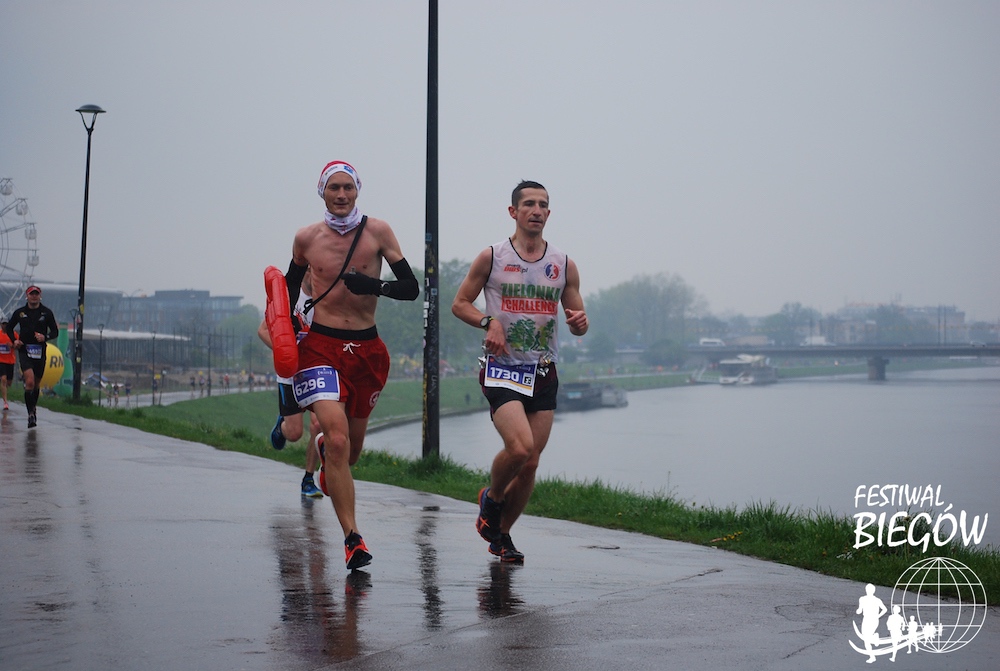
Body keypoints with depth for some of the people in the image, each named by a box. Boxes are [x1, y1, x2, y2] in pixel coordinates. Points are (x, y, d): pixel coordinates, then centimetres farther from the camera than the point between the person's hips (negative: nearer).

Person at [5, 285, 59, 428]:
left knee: (36, 384, 12)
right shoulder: (20, 312, 5)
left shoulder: (47, 313, 4)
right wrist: (14, 341, 0)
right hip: (24, 350, -2)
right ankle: (31, 414, -14)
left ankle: (33, 408, 33)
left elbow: (55, 331, 7)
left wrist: (45, 337, -13)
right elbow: (9, 327, 17)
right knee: (30, 382, -18)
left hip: (40, 352, 2)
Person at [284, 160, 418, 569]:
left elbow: (411, 287, -3)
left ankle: (325, 449, 55)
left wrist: (375, 286, -21)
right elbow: (291, 284, 22)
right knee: (338, 437, -20)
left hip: (367, 348, 2)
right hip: (321, 346, -2)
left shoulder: (377, 232, -1)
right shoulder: (306, 238, 3)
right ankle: (352, 538, -17)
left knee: (352, 446, 16)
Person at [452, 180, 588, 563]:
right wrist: (489, 322, -13)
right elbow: (460, 304, 6)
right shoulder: (491, 257, 0)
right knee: (519, 447, -23)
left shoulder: (564, 265, 8)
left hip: (544, 373, 4)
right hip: (502, 369, -4)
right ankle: (491, 498, 9)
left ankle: (501, 534, 25)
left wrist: (579, 323, -10)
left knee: (531, 463, 5)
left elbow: (578, 324, 14)